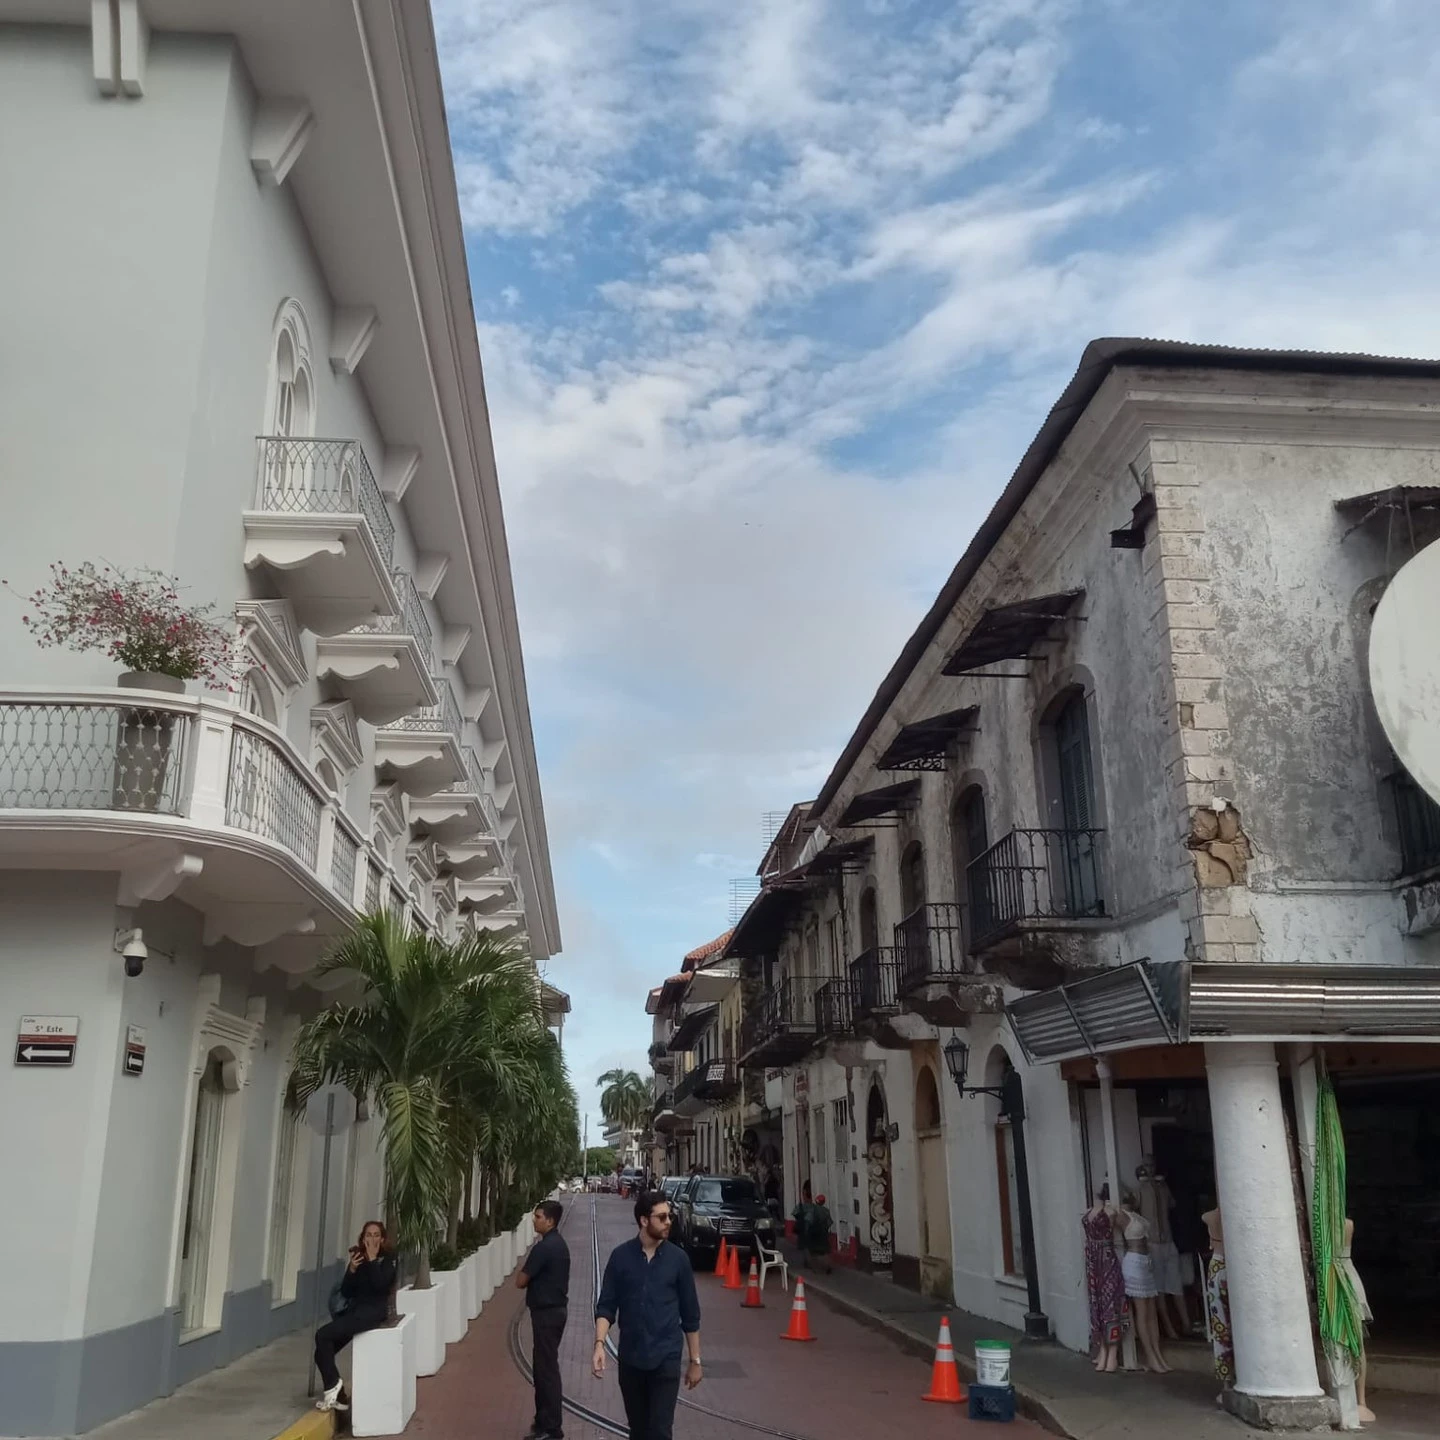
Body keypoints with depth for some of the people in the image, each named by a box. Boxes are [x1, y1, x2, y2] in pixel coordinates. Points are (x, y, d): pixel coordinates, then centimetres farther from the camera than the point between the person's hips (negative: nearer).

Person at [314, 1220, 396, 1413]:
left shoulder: (388, 1260, -1)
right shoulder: (357, 1257, 11)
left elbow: (380, 1285, -19)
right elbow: (345, 1292, 7)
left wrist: (372, 1259, -15)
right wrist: (352, 1269, -9)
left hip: (374, 1311, -6)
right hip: (354, 1309, 6)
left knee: (323, 1335, -22)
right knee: (323, 1350, -10)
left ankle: (333, 1386, -10)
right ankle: (338, 1396, -1)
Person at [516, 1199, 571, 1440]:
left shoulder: (544, 1247, -20)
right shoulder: (558, 1243, 10)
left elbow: (520, 1282, -15)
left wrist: (524, 1274, 3)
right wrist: (532, 1278, 4)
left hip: (546, 1312, -10)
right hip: (555, 1309, 10)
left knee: (546, 1368, -3)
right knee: (544, 1366, 17)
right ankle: (545, 1421, 26)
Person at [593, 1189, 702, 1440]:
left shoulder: (678, 1258, -2)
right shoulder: (621, 1256, -3)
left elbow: (690, 1314, 4)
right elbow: (606, 1305, -2)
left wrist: (695, 1360, 5)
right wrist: (599, 1344, -18)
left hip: (666, 1358, -1)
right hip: (630, 1357, 1)